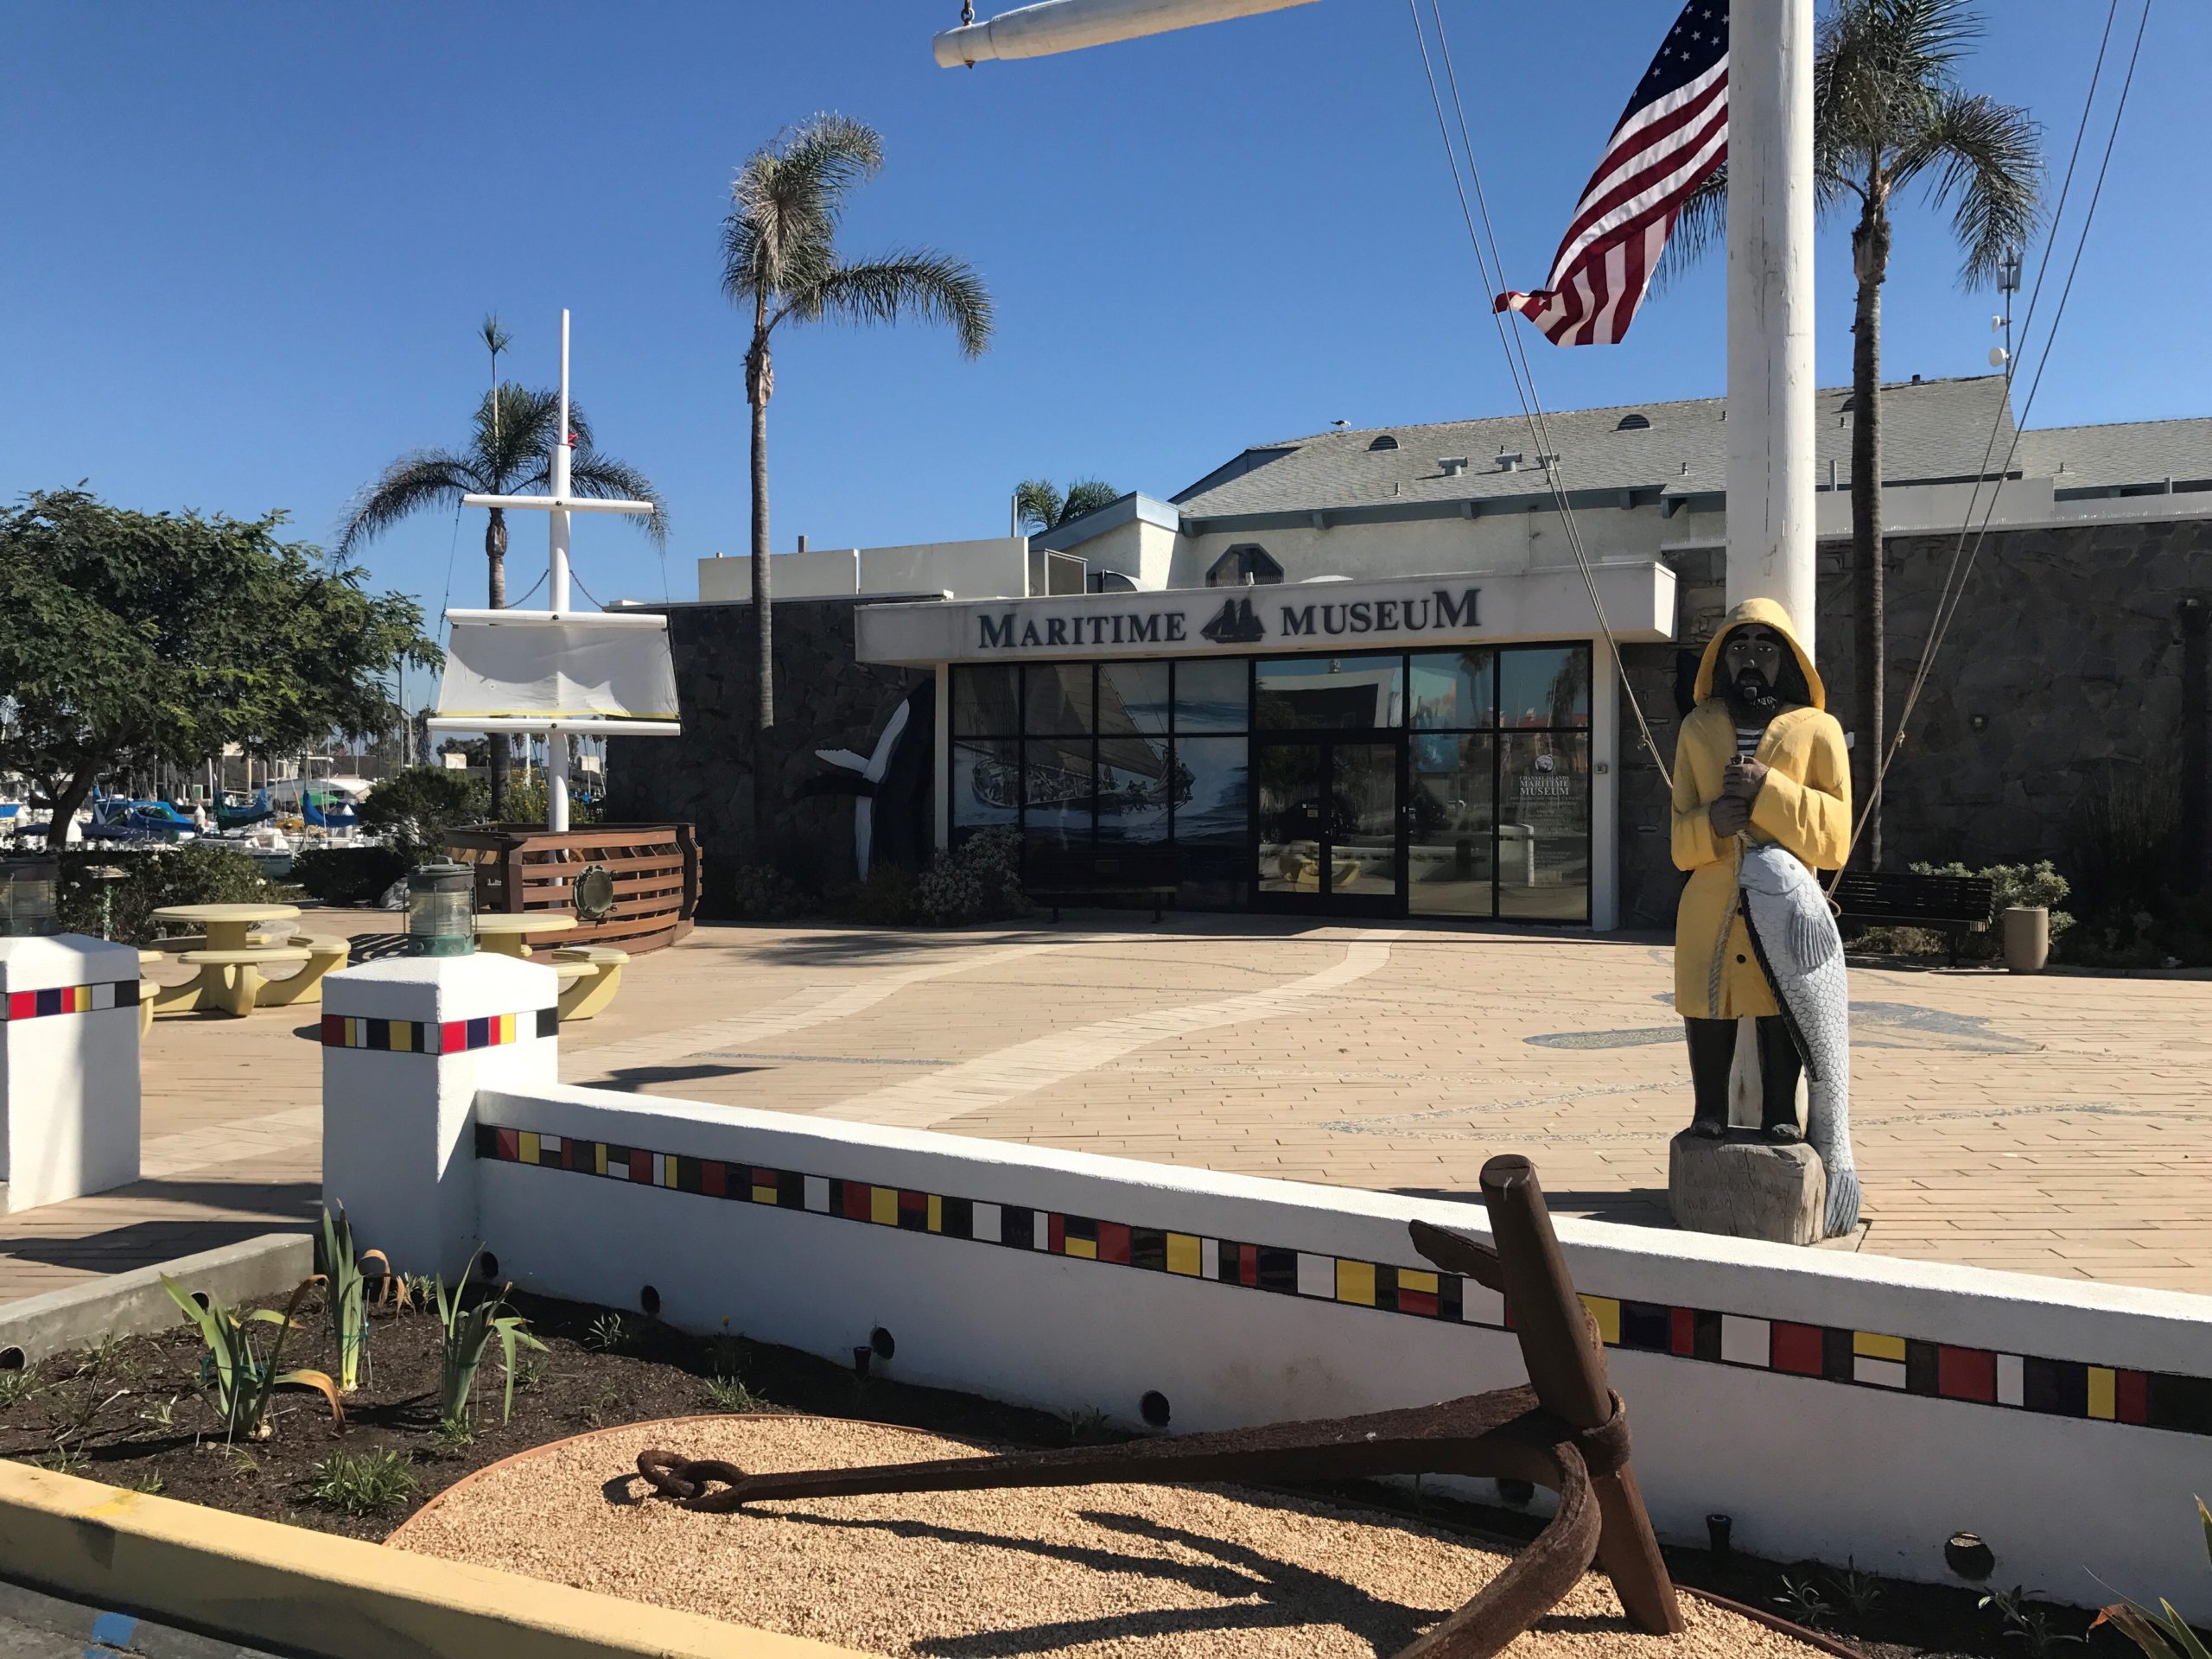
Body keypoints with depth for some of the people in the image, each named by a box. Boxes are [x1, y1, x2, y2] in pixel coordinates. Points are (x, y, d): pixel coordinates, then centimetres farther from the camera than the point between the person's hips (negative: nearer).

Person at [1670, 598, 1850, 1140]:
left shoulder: (1817, 730, 6)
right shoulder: (1698, 728, 14)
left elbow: (1835, 830, -3)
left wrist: (1769, 791, -16)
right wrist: (1710, 823, -11)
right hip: (1710, 909, 2)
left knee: (1782, 1011, -2)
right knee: (1707, 1010, 2)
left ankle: (1781, 1113, 10)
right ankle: (1709, 1114, 13)